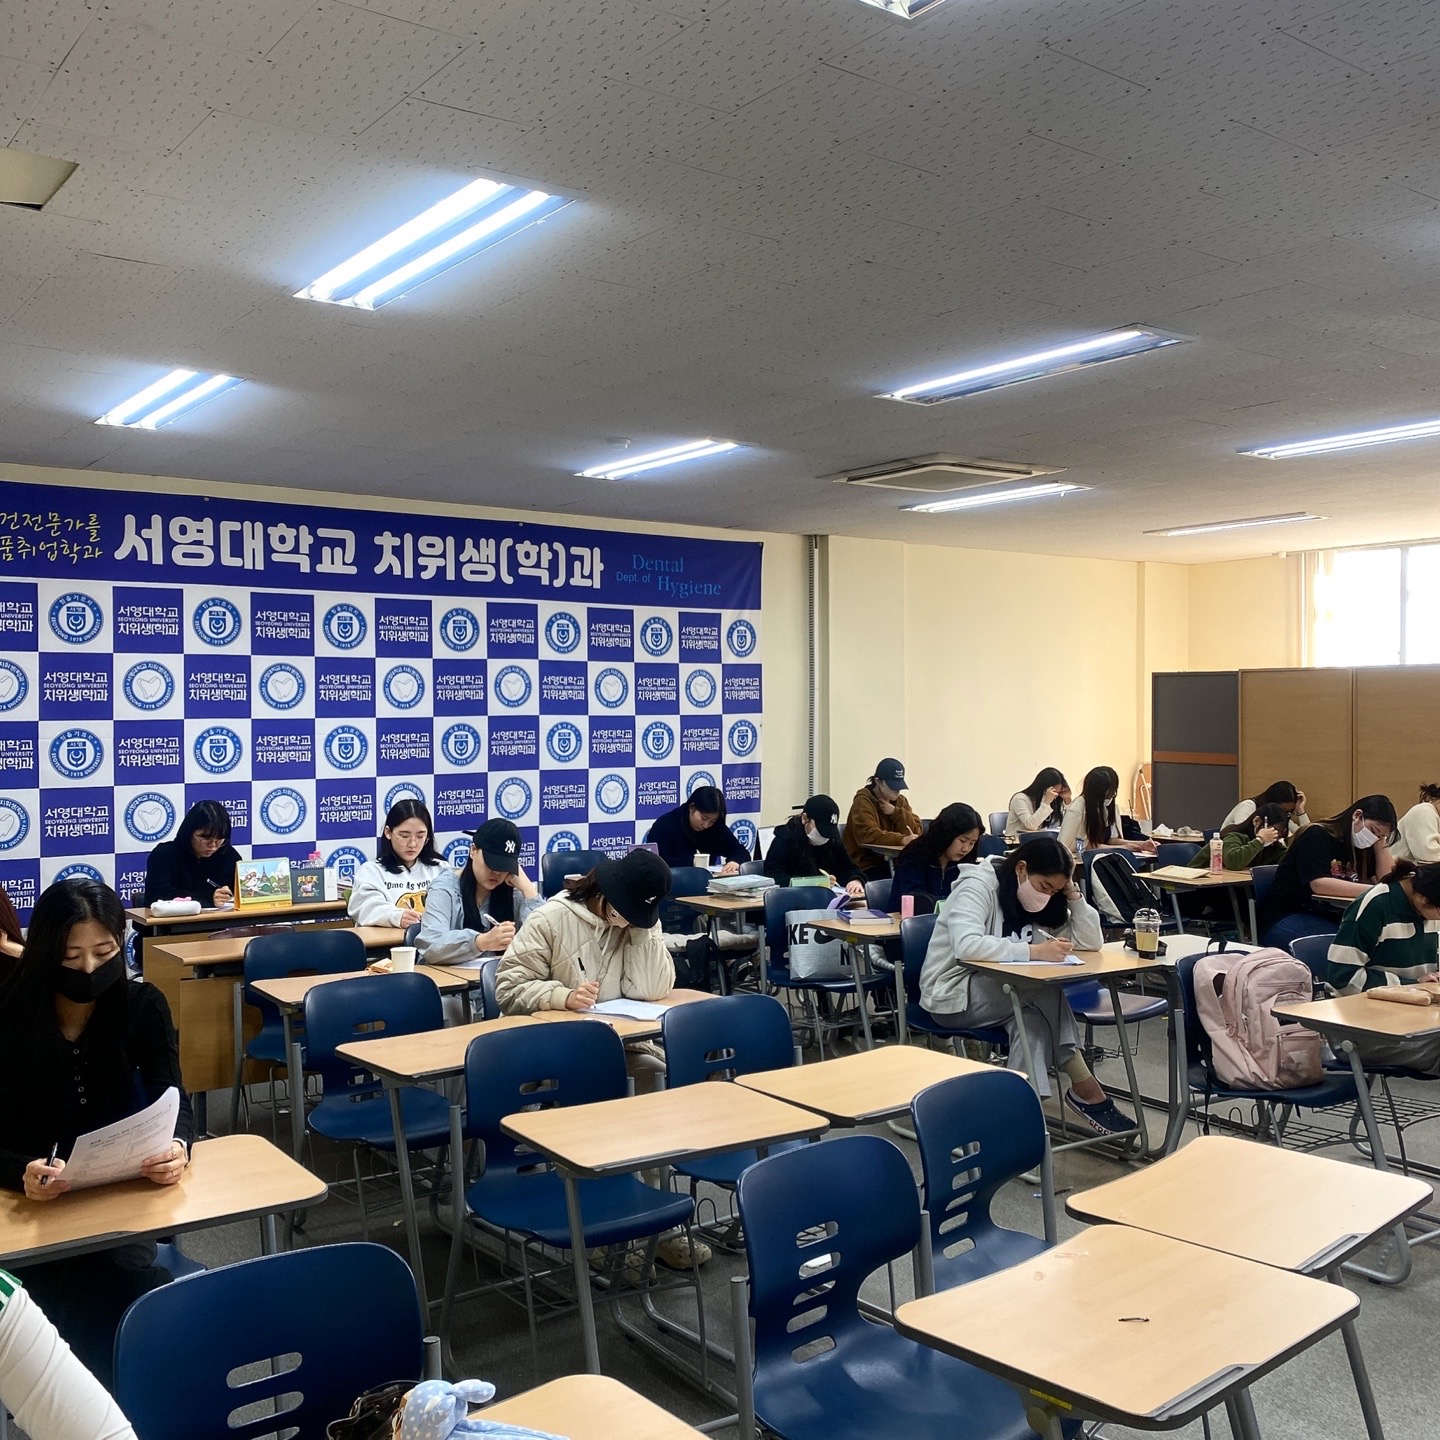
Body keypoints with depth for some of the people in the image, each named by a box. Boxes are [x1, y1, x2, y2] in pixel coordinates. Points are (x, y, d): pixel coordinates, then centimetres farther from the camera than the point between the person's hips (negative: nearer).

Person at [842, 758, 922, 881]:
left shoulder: (900, 800, 13)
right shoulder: (863, 801, -8)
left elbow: (916, 831, 2)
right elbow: (868, 835, -25)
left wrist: (895, 812, -11)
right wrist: (902, 839, -34)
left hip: (894, 862, 6)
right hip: (867, 866, -6)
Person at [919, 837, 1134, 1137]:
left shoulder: (1044, 900, 5)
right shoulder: (979, 885, -17)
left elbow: (1091, 941, 1)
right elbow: (966, 945, -34)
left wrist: (1072, 892, -10)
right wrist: (1034, 951, -38)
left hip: (999, 995, 7)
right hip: (952, 994, -7)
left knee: (1035, 1019, -28)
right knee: (1045, 990, -25)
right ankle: (1087, 1093, -15)